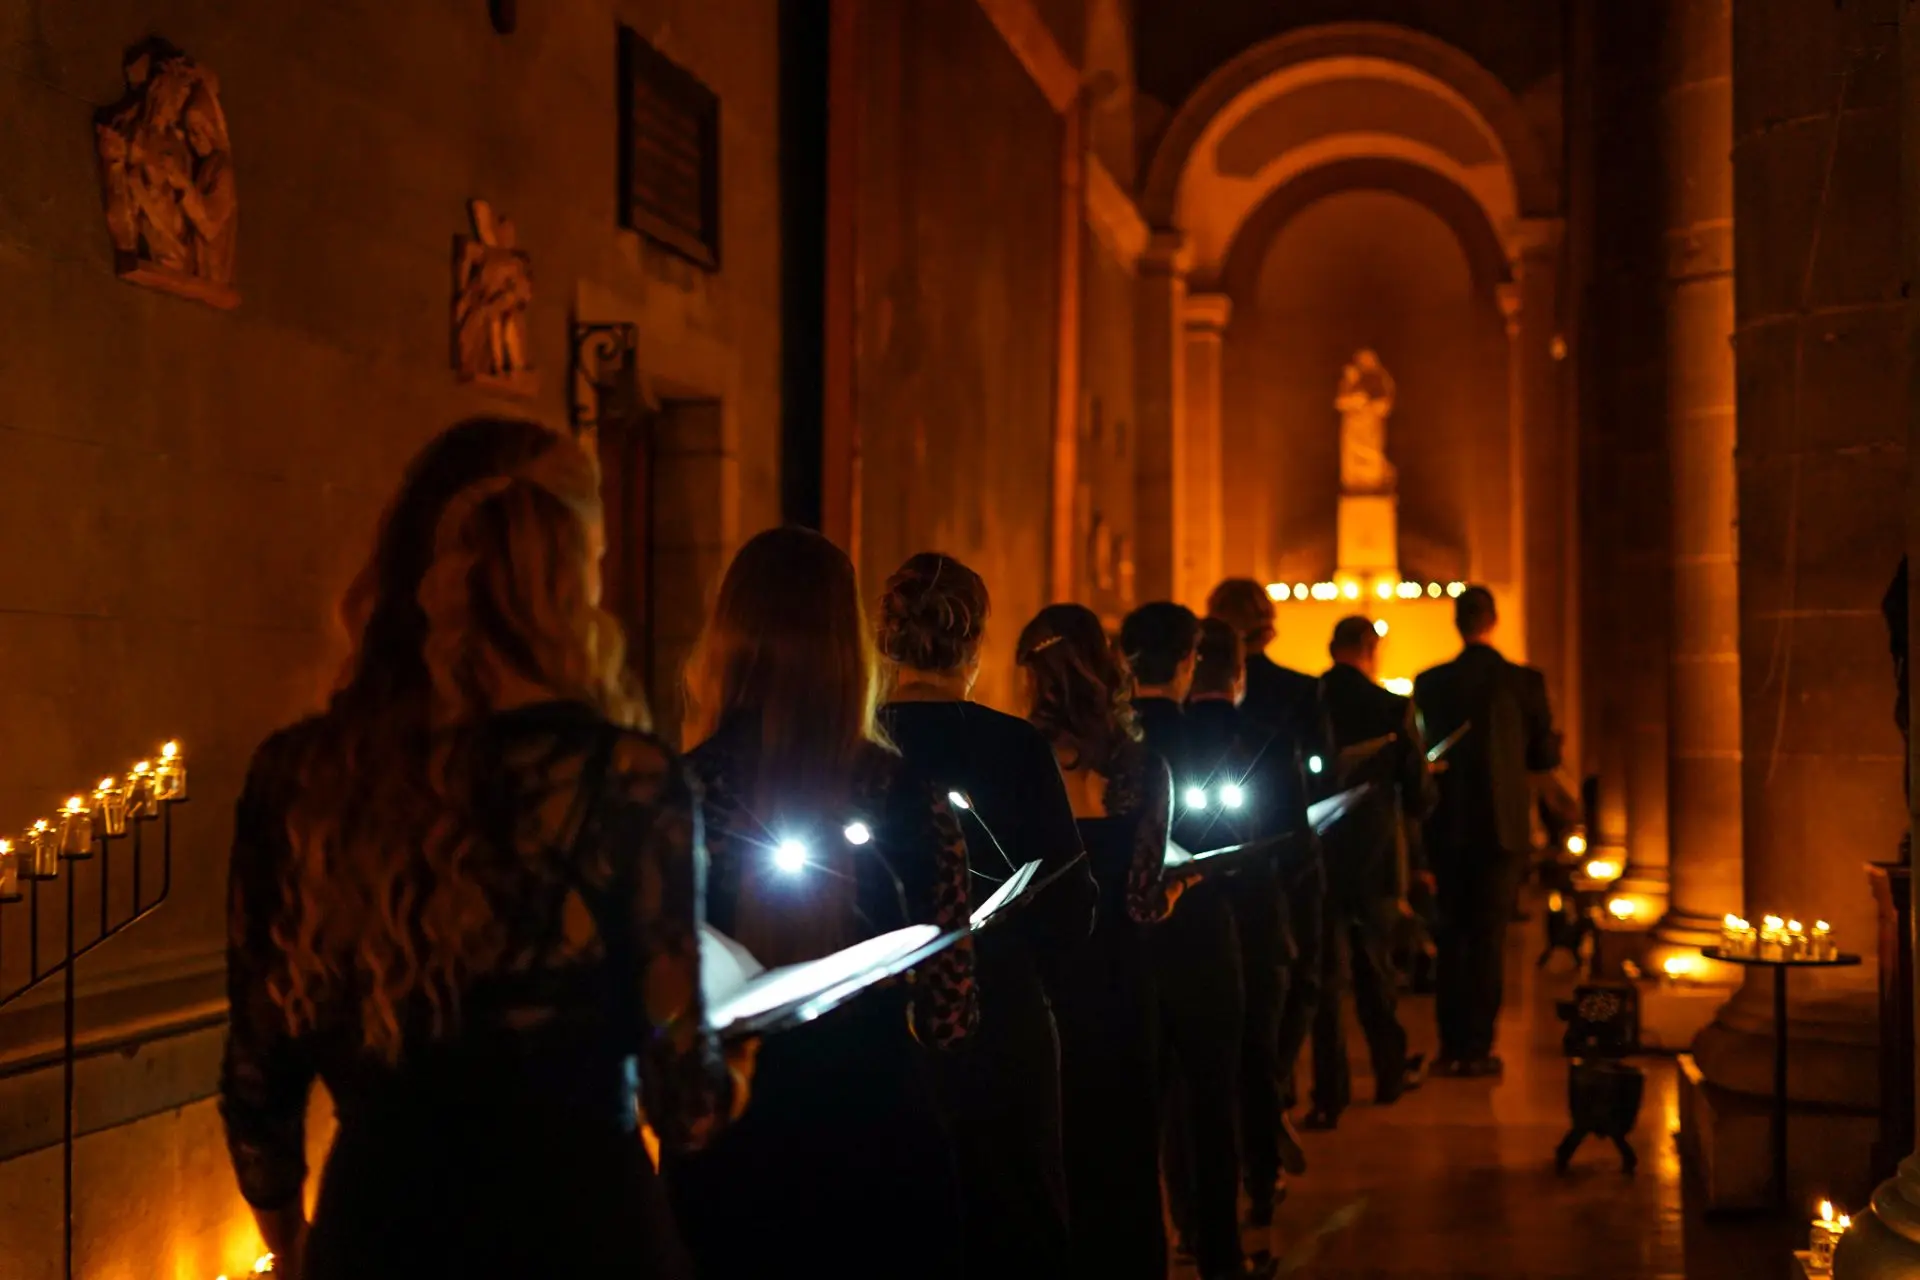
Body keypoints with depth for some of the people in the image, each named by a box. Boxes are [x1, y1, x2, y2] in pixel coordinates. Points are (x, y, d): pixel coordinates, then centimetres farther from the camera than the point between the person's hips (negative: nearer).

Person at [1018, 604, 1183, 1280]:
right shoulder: (1143, 768, -7)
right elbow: (1144, 905, -11)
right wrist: (1177, 884, 10)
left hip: (1031, 987, -1)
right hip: (1114, 988, 1)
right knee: (1122, 1159, 17)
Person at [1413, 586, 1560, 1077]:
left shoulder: (1429, 683, -2)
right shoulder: (1524, 681, -7)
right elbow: (1547, 755, 2)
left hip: (1447, 827, 2)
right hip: (1502, 825, -2)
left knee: (1451, 936, 11)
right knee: (1489, 936, 3)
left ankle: (1451, 1047, 11)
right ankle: (1478, 1048, 2)